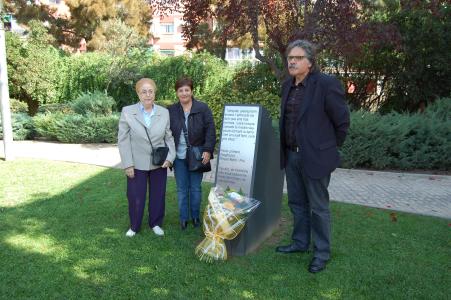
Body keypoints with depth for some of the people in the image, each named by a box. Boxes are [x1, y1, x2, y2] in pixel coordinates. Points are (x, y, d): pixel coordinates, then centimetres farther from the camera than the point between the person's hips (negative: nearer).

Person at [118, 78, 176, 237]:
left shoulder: (164, 112, 0)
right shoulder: (127, 112, -6)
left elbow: (169, 137, 5)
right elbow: (123, 140, -6)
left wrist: (170, 157, -8)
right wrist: (127, 164, -11)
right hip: (137, 164, -2)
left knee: (157, 195, 14)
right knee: (135, 197, 10)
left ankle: (155, 223, 35)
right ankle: (134, 226, 32)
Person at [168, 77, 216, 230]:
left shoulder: (203, 108, -4)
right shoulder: (171, 111, 2)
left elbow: (210, 130, -7)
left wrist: (207, 150, -16)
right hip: (179, 156, 2)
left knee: (195, 188, 10)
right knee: (182, 189, 9)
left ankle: (195, 216, 27)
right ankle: (184, 218, 23)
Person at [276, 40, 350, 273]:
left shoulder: (327, 85, -15)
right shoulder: (287, 86, 8)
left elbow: (342, 121, -9)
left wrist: (329, 147, 0)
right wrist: (285, 149, 15)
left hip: (315, 157, -7)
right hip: (291, 155, 7)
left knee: (318, 207, 5)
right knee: (296, 203, 18)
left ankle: (322, 253, 21)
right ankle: (300, 243, 36)